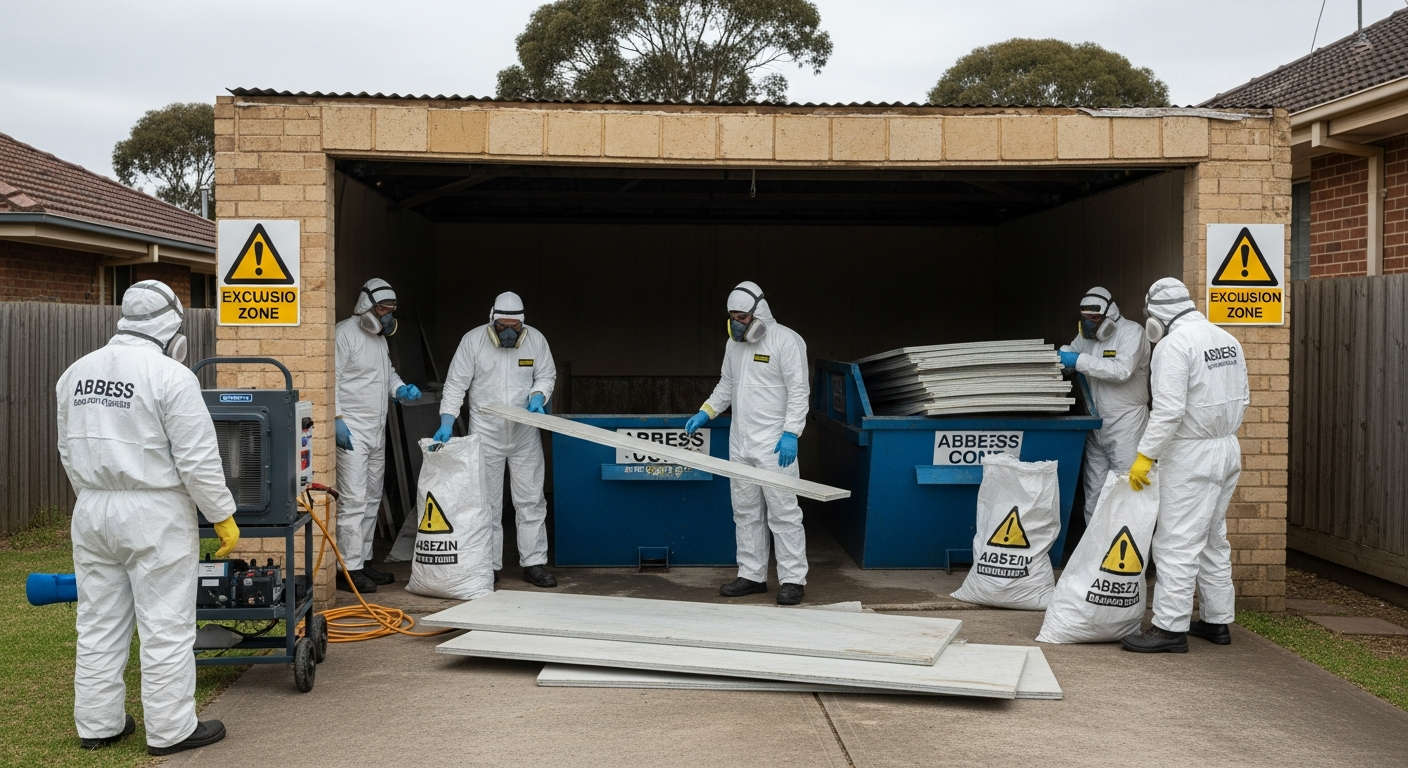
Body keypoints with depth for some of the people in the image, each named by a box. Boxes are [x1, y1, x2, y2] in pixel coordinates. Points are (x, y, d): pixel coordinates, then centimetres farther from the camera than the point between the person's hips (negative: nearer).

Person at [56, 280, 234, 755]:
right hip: (155, 516, -7)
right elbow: (198, 460, -16)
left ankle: (96, 725, 22)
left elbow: (68, 450, 15)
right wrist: (223, 516, -7)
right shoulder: (170, 376, -14)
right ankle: (170, 730, 7)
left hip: (91, 513, 7)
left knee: (99, 624, 14)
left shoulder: (77, 372, 8)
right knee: (165, 627, 1)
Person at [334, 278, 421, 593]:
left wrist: (401, 389, 8)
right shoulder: (345, 333, -12)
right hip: (351, 431, -10)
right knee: (353, 500, -11)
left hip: (376, 431, 10)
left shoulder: (379, 337, 16)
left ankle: (364, 561, 22)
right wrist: (337, 420, -22)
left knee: (371, 499, 14)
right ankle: (350, 569, -9)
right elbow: (331, 379, -17)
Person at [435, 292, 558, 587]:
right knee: (486, 502, 4)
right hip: (485, 434, -2)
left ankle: (534, 563, 14)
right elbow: (456, 383, -5)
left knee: (531, 500, 5)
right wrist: (446, 422, -14)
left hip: (525, 434, 2)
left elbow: (547, 375, 9)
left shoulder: (535, 340, -2)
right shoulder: (473, 340, -7)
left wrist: (538, 397, -12)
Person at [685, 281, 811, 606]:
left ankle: (793, 580, 1)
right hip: (740, 444, 8)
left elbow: (799, 390, -13)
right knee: (745, 512, 11)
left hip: (774, 444, -8)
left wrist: (791, 433, -19)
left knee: (783, 512, -5)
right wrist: (704, 413, 12)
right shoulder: (734, 343, 13)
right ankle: (752, 575, 20)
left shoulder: (786, 340, -10)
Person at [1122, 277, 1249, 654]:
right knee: (1214, 540, 16)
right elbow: (1242, 398, 16)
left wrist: (1144, 456, -20)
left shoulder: (1174, 344, -16)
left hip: (1192, 456, -9)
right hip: (1227, 449, 9)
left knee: (1178, 541, -6)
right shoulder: (1226, 339, 11)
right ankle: (1217, 621, 23)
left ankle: (1171, 627, -5)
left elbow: (1168, 408, -24)